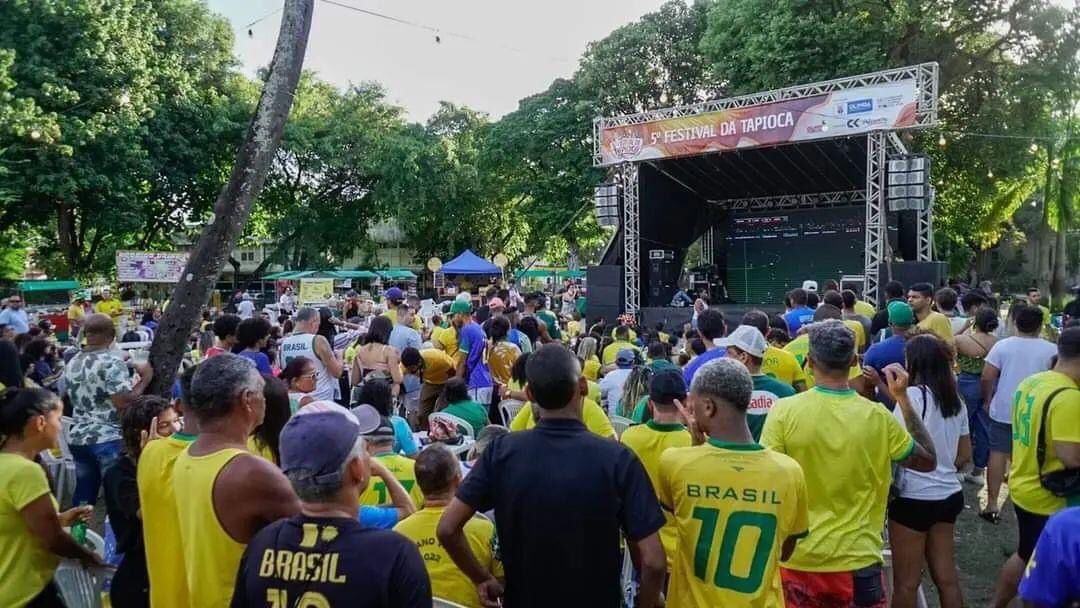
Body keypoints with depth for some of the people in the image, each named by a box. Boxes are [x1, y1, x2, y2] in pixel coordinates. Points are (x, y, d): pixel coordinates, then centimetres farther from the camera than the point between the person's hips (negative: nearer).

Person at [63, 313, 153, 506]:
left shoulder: (72, 363, 9)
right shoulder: (112, 362, -14)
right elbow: (123, 402, -21)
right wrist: (145, 378, -10)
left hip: (78, 438, 7)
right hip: (108, 439, -7)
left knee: (84, 495, 14)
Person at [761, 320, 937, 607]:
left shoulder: (784, 411, -14)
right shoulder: (878, 417, -9)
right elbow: (928, 461, 8)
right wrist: (903, 399, 9)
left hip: (797, 561, 0)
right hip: (858, 562, 1)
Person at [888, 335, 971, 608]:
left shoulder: (913, 395, -15)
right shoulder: (956, 400, 6)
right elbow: (964, 455, 13)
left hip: (914, 498, -7)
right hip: (949, 495, 7)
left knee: (906, 583, 5)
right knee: (947, 578, 16)